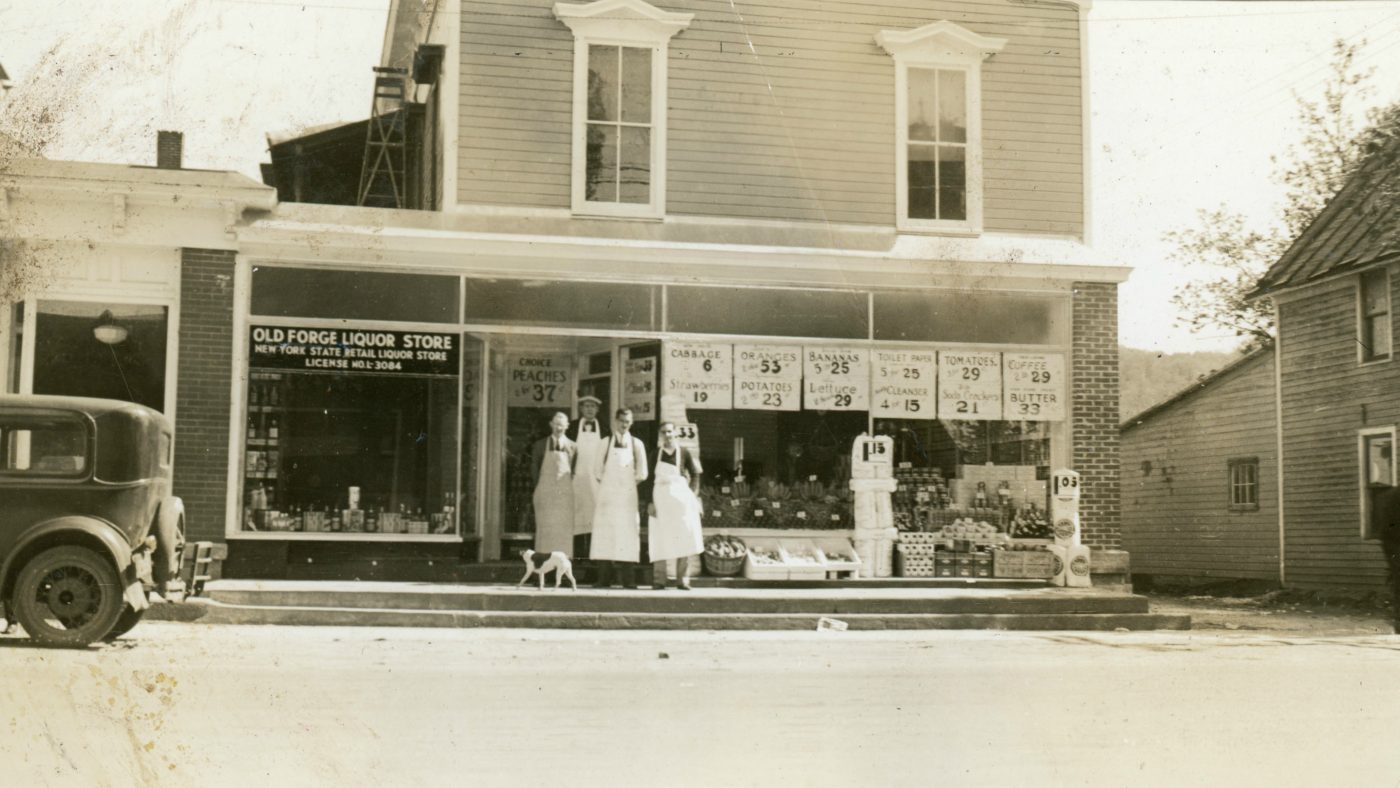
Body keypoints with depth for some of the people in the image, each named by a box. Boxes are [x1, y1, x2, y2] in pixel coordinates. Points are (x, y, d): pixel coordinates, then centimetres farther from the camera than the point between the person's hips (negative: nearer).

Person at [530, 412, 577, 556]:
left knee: (564, 528, -2)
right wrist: (540, 488, 1)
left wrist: (568, 487, -1)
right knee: (545, 527, -2)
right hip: (545, 493, 0)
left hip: (565, 494, 1)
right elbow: (534, 468, 8)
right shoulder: (540, 445, 7)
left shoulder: (572, 447, 7)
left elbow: (575, 471, 9)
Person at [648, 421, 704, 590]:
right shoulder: (656, 454, 4)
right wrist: (651, 502, -3)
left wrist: (692, 495, -3)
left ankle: (683, 580, 4)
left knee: (684, 539, -1)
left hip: (680, 499, -1)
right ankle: (659, 580, 5)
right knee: (660, 540, 1)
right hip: (661, 499, 1)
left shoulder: (684, 453, 1)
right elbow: (650, 479, 5)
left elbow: (695, 475, 6)